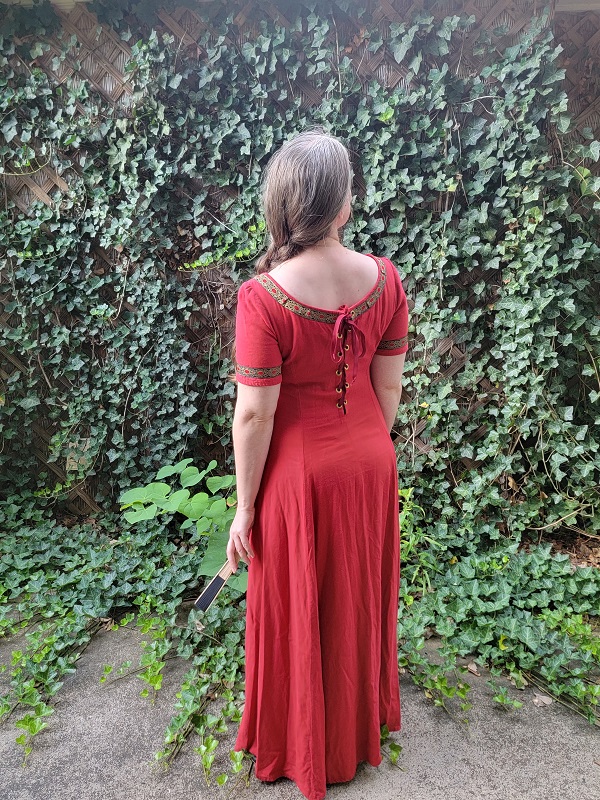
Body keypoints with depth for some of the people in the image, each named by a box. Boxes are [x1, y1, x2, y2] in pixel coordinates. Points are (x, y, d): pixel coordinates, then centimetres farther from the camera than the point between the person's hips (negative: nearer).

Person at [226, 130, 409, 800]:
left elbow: (254, 414, -20)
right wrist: (368, 452, 14)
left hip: (299, 473, -4)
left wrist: (244, 506, -7)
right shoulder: (385, 280, -10)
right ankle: (360, 728, 51)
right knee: (359, 601, 25)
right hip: (369, 467, 5)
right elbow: (389, 388, -2)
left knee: (297, 614, 18)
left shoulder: (264, 297, -24)